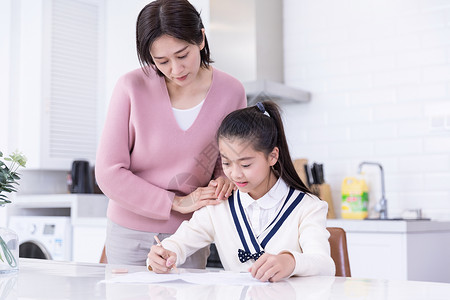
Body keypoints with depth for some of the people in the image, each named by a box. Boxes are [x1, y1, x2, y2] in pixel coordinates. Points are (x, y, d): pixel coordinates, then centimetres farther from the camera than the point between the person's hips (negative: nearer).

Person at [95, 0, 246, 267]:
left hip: (189, 235, 1)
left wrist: (225, 177, -14)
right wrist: (177, 202, -16)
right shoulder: (132, 87, -13)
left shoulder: (231, 91, -7)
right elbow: (109, 173, -12)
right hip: (130, 234, -1)